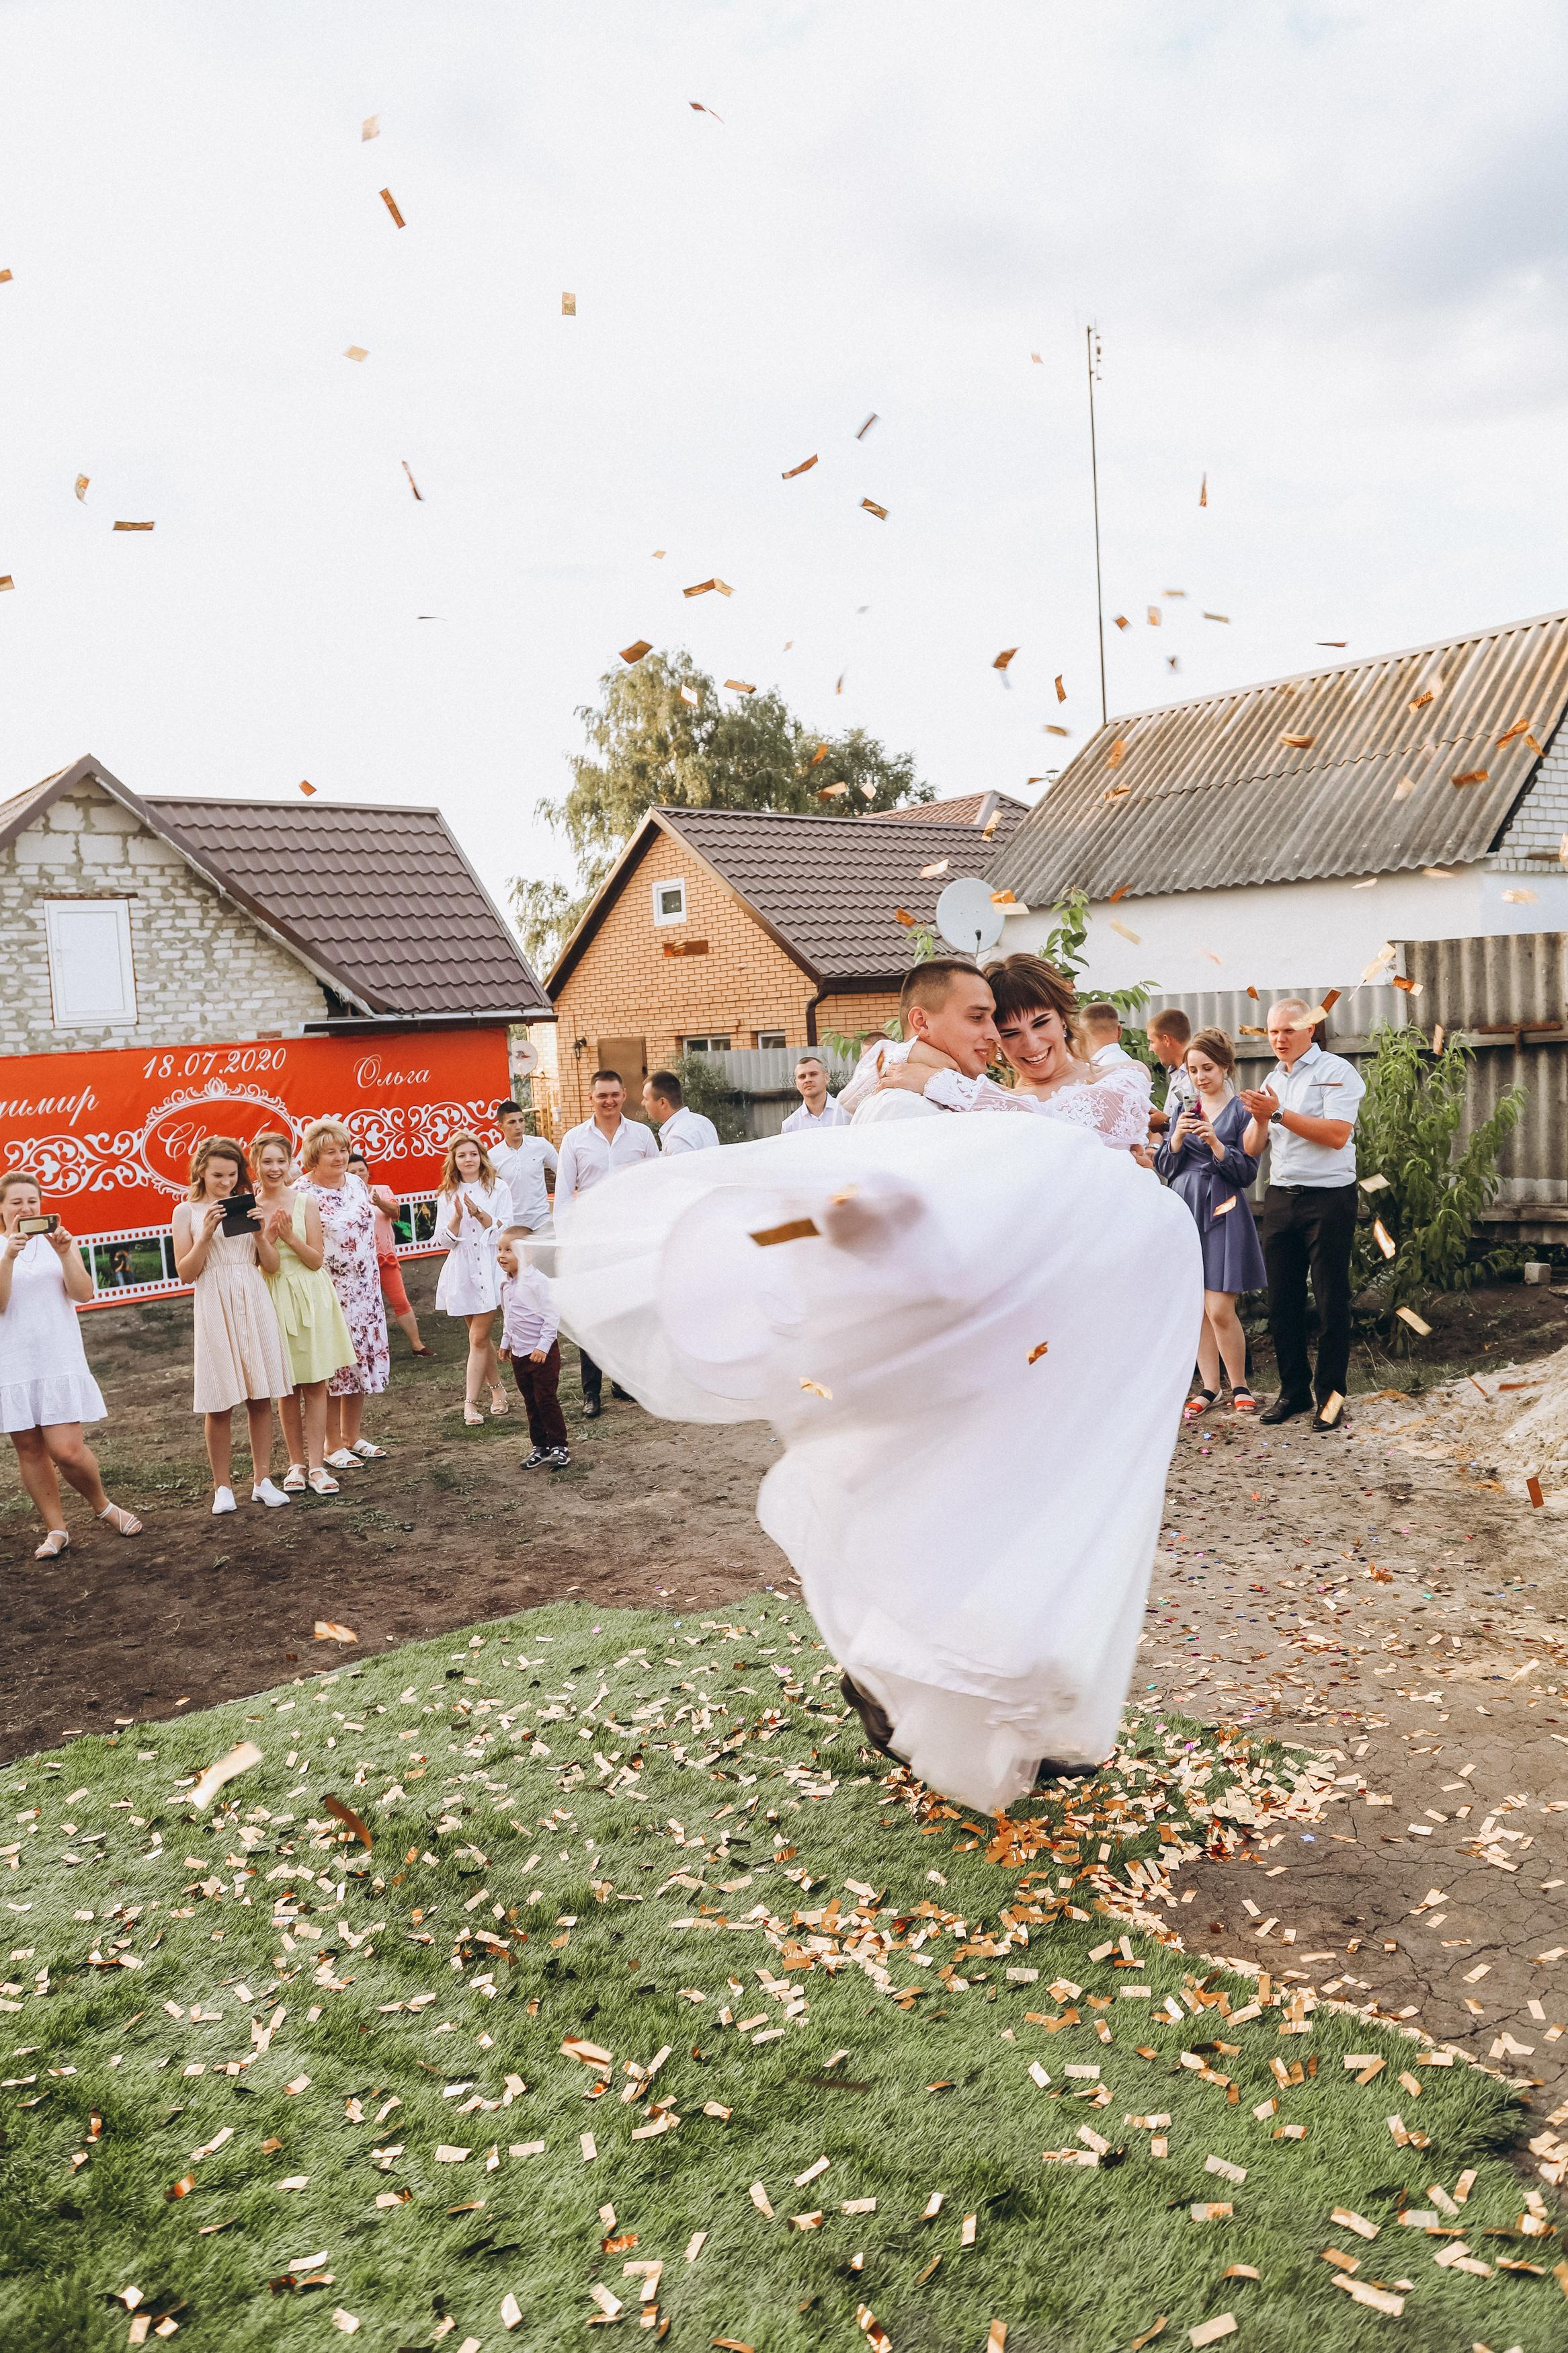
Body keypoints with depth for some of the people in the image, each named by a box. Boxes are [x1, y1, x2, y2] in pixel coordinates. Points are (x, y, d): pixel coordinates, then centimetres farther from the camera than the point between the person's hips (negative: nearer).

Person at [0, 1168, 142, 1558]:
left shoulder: (60, 1240, 7)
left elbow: (83, 1293, -4)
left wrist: (65, 1253, -17)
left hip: (60, 1360, -1)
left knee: (67, 1450, -9)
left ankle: (103, 1506, 17)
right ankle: (55, 1529, 18)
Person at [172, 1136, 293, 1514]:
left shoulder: (249, 1205, 8)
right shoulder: (187, 1211, 3)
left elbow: (272, 1266, 7)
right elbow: (185, 1273, -1)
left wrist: (260, 1233, -10)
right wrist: (206, 1235, -13)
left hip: (254, 1303, 2)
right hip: (215, 1308, -2)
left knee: (261, 1397, 4)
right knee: (220, 1404, 1)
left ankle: (262, 1480, 14)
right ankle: (223, 1487, 12)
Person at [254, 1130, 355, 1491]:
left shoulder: (305, 1203, -1)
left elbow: (316, 1260, -4)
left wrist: (289, 1235, -18)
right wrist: (268, 1234, -18)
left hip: (310, 1298, 0)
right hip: (274, 1301, 0)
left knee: (315, 1385, 0)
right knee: (287, 1389, 6)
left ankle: (316, 1466, 5)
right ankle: (296, 1464, 18)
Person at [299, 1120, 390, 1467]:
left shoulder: (358, 1184, 7)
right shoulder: (302, 1195, -13)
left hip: (364, 1290, 7)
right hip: (328, 1293, -7)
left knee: (361, 1360, 12)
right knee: (331, 1368, 0)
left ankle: (353, 1438, 24)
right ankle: (333, 1445, 10)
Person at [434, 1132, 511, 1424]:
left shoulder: (497, 1188, 2)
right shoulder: (448, 1195, 8)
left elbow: (504, 1230, -4)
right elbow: (445, 1240, 3)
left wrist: (480, 1213, -18)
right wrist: (457, 1217, -15)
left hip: (489, 1268, -3)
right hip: (462, 1271, 3)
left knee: (479, 1338, -9)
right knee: (482, 1336, 11)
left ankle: (471, 1402, -7)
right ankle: (497, 1390, 26)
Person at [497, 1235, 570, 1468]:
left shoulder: (536, 1281, -18)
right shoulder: (506, 1282, 7)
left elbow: (551, 1317, -19)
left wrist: (543, 1346, -22)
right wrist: (505, 1342, 22)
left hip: (542, 1352, -8)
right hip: (519, 1353, 8)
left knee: (546, 1399, -2)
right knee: (530, 1402, 12)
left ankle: (559, 1446, 9)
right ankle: (541, 1446, 21)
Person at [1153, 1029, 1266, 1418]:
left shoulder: (1241, 1111, -1)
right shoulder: (1183, 1110, 12)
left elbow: (1247, 1174, -5)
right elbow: (1163, 1167, 7)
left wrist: (1215, 1143, -18)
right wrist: (1177, 1137, -10)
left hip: (1222, 1214, -4)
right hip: (1185, 1211, 4)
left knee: (1220, 1310, -9)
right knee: (1196, 1308, 6)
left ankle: (1240, 1386, 9)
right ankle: (1208, 1387, 16)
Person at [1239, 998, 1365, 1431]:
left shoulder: (1336, 1071, -4)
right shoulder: (1272, 1081, 16)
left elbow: (1338, 1135, -18)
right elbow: (1251, 1150, 11)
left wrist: (1279, 1113, -18)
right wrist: (1260, 1120, -9)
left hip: (1328, 1197, -6)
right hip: (1280, 1198, 6)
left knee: (1331, 1301, -2)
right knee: (1282, 1300, 7)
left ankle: (1331, 1395, 6)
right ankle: (1294, 1390, 16)